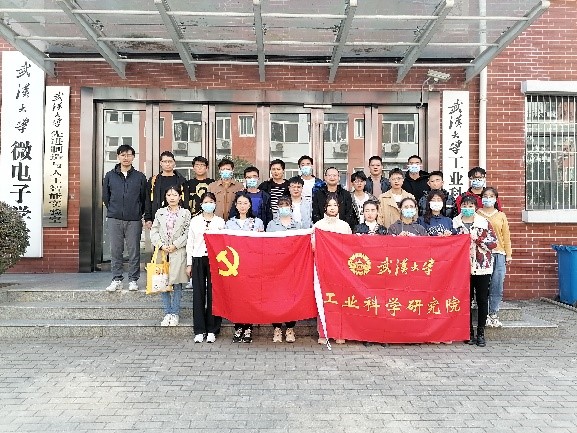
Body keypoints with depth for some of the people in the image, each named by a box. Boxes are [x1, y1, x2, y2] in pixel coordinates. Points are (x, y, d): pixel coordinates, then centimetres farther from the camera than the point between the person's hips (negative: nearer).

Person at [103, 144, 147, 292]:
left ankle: (133, 280, 11)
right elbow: (105, 196, 15)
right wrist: (113, 210, 13)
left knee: (134, 251, 1)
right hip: (114, 219, 1)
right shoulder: (110, 176, 9)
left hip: (134, 220, -1)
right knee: (115, 251, 4)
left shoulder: (140, 177, 5)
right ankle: (117, 280, 13)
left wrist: (138, 212, 9)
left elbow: (144, 197, 9)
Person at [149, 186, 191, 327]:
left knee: (177, 284, 1)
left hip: (178, 253, -2)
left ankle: (175, 314, 11)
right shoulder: (160, 212, 12)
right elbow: (154, 231, 7)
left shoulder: (185, 213, 4)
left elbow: (187, 233, -2)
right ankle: (167, 313, 14)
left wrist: (175, 246, -10)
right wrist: (161, 245, -7)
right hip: (162, 252, 3)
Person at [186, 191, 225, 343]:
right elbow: (190, 242, 10)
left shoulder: (220, 222, 6)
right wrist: (189, 263, 6)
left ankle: (212, 330, 9)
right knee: (198, 294, 2)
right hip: (198, 259, 1)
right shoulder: (194, 221, 9)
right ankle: (199, 330, 9)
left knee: (213, 294, 0)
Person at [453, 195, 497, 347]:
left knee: (482, 299, 4)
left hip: (482, 267, 0)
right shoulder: (454, 223, 4)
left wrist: (477, 239, -15)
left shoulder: (484, 222, 3)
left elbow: (493, 242, -4)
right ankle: (469, 332, 15)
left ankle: (481, 333, 13)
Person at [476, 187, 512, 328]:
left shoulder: (501, 216, 13)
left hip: (498, 254, 2)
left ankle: (494, 313, 12)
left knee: (497, 286, 2)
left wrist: (508, 254, 9)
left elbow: (506, 236, 12)